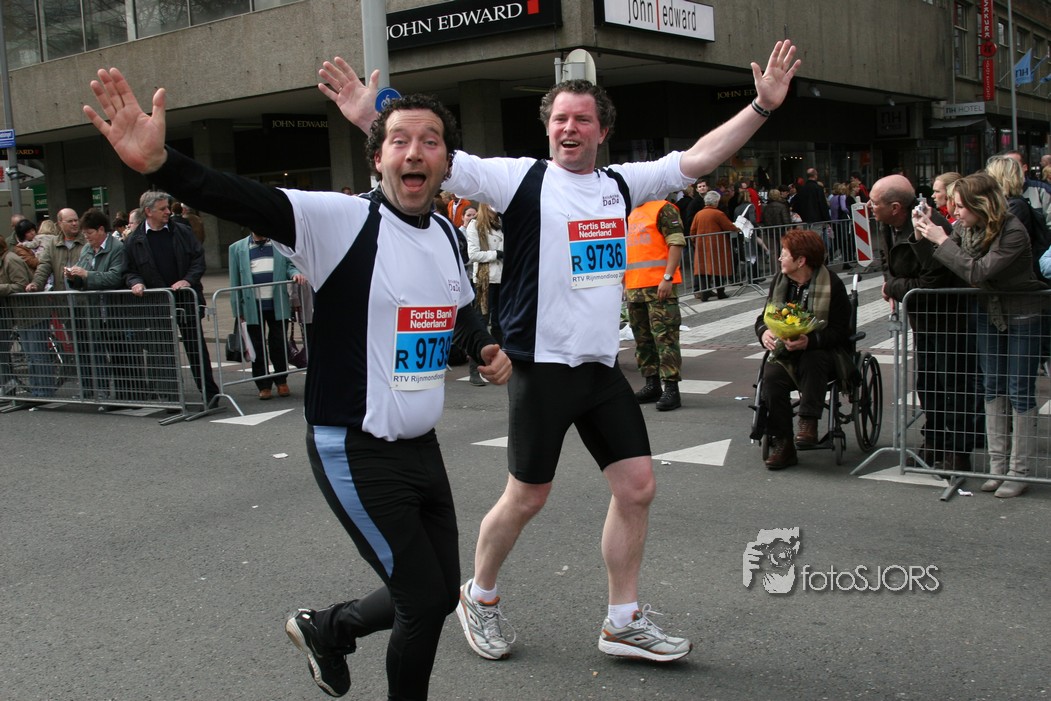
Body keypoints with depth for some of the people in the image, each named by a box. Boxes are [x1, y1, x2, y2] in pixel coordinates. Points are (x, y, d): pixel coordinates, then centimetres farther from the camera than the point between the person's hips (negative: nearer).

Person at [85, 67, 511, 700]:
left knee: (442, 594, 19)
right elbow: (246, 202, -31)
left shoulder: (447, 235, 6)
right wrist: (158, 163, -47)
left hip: (421, 446, 8)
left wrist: (487, 347, 6)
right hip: (355, 452, -7)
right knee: (425, 601, -1)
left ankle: (327, 628, 44)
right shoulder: (342, 220, -15)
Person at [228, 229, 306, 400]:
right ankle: (264, 386, 14)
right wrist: (238, 310, 2)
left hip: (278, 304, 0)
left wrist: (295, 274, -14)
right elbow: (235, 281, 6)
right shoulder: (237, 248, 8)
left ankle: (281, 381, 20)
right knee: (258, 347, 5)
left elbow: (290, 265, 12)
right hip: (253, 307, 0)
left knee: (280, 344, 4)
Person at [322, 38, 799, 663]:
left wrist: (763, 105, 6)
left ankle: (624, 622, 20)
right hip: (542, 365, -5)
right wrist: (371, 119, -28)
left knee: (637, 486, 4)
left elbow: (699, 157, 11)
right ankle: (479, 596, 31)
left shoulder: (622, 184, 9)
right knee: (527, 497, 5)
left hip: (604, 366, 5)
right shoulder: (522, 178, -6)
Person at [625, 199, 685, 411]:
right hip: (633, 287, 8)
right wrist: (623, 280, 21)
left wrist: (668, 277, -20)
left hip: (659, 286, -8)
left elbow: (676, 244, -12)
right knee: (643, 338, 12)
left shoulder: (663, 208, -5)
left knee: (665, 336, -9)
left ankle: (671, 389, -9)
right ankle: (652, 384, 20)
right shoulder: (630, 214, 19)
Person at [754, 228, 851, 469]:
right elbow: (763, 318, 11)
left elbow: (839, 332, -13)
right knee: (772, 376, -27)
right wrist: (764, 332, -14)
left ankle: (808, 422, -29)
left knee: (812, 360, -38)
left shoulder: (832, 285, -10)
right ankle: (781, 445, -23)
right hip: (786, 351, 4)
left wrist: (809, 341, -31)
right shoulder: (779, 281, 7)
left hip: (822, 352, -4)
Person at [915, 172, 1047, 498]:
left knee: (1020, 391, -1)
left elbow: (977, 272, -31)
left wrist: (942, 240, -27)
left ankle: (1019, 470, 8)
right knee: (992, 388, 9)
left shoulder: (1013, 233, -25)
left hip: (1023, 315, -7)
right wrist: (927, 233, -19)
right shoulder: (966, 228, -5)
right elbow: (940, 269, -6)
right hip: (989, 311, 7)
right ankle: (998, 464, 18)